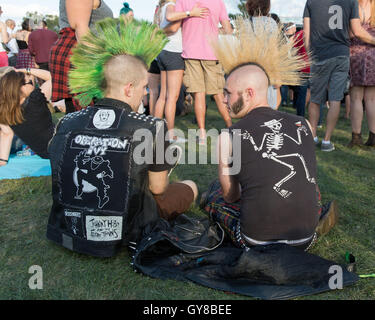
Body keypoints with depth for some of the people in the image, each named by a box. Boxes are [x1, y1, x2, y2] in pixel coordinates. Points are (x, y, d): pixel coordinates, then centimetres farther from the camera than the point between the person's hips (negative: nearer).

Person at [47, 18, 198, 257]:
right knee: (190, 187, 18)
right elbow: (158, 188, -9)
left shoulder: (66, 124, -9)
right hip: (126, 235, -5)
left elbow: (60, 179, 4)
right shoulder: (152, 128, -21)